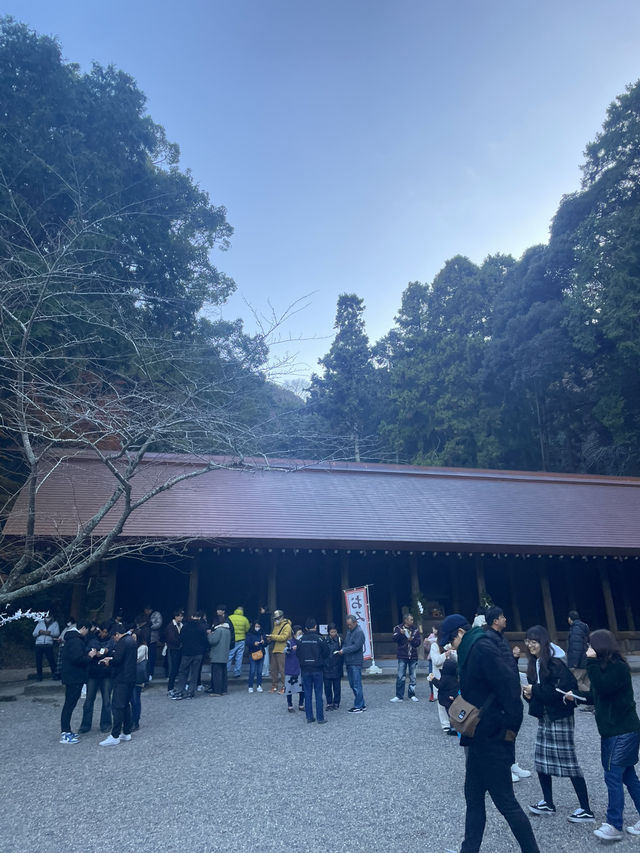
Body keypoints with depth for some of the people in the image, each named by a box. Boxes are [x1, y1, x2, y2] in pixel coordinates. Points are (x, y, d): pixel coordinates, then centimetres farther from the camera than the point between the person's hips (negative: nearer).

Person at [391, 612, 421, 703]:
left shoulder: (415, 629, 7)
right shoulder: (398, 628, 1)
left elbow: (418, 642, 3)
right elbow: (394, 639, -11)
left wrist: (412, 639, -16)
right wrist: (400, 633, -28)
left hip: (413, 656, 2)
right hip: (402, 656, -2)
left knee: (413, 677, 9)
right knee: (400, 677, -3)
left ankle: (412, 695, 20)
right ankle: (399, 696, 4)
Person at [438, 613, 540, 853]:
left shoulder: (482, 648, -19)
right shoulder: (470, 651, 11)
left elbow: (509, 684, -26)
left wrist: (510, 727, -20)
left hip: (492, 740, -10)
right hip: (479, 738, 10)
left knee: (505, 802, 4)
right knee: (473, 797, 18)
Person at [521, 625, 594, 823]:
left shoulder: (555, 663, -18)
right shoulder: (535, 663, 7)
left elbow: (563, 690, -26)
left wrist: (535, 690, -22)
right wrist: (528, 693, -7)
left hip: (559, 717, -9)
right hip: (544, 717, 9)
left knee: (569, 762, -1)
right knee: (541, 761, 13)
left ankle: (586, 811, 11)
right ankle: (548, 803, 28)